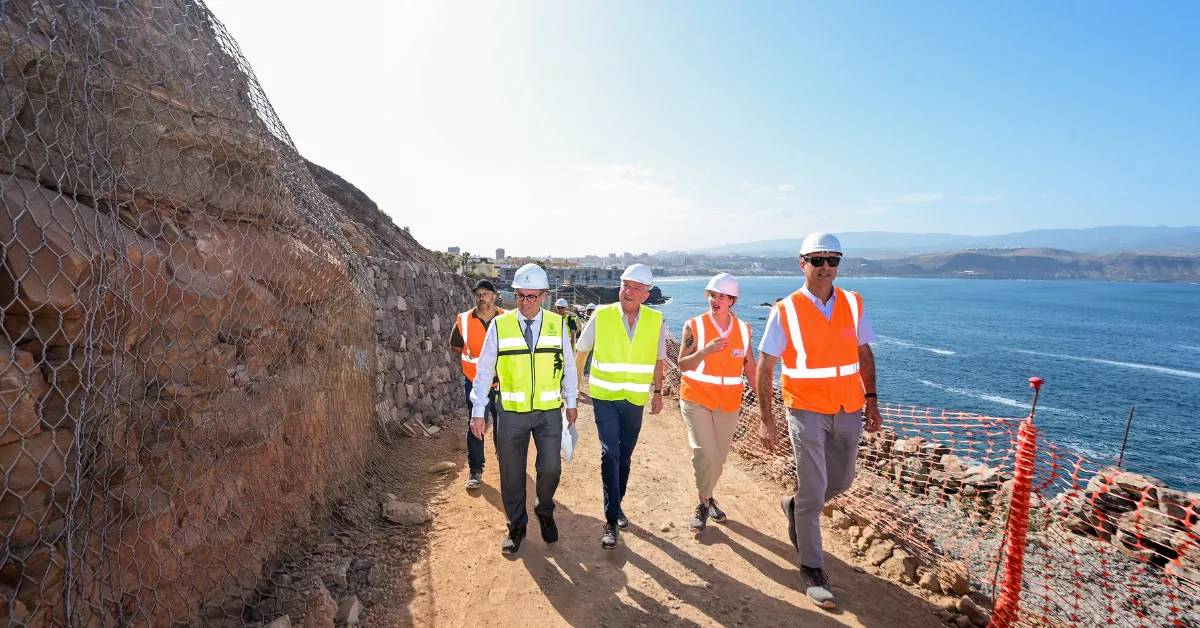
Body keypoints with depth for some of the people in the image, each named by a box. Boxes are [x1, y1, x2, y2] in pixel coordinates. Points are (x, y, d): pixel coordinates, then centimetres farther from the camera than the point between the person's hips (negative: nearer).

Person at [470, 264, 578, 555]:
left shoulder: (557, 324, -3)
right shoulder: (500, 325, -7)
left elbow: (569, 366, 8)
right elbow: (483, 370, -2)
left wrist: (571, 402, 11)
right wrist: (478, 412, -4)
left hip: (549, 412, 1)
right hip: (512, 413, 0)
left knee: (550, 468, 3)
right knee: (511, 473, 9)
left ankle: (545, 513, 34)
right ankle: (517, 525, 32)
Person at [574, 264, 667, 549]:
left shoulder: (655, 320, -5)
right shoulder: (601, 316, -10)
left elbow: (658, 359, 8)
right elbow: (581, 351, 2)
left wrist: (657, 391, 9)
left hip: (635, 399, 3)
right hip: (605, 397, -2)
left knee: (625, 456, 15)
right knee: (610, 454, -10)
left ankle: (616, 505, 35)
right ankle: (611, 520, -1)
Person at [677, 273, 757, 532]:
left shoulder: (743, 329, 2)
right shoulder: (694, 326, -7)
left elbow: (750, 368, 7)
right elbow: (683, 365, -10)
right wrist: (706, 350, -26)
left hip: (729, 402, 4)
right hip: (697, 399, -3)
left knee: (719, 456, 14)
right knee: (704, 454, -14)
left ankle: (706, 498, 37)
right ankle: (704, 504, 9)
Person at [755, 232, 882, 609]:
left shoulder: (853, 304, 1)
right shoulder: (785, 311, -11)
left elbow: (864, 353, 12)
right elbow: (765, 367, -8)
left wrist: (871, 400, 8)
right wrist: (766, 419, -11)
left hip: (849, 410, 5)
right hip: (807, 410, -4)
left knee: (841, 481, 18)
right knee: (813, 492, 0)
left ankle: (795, 507, 47)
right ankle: (812, 570, 18)